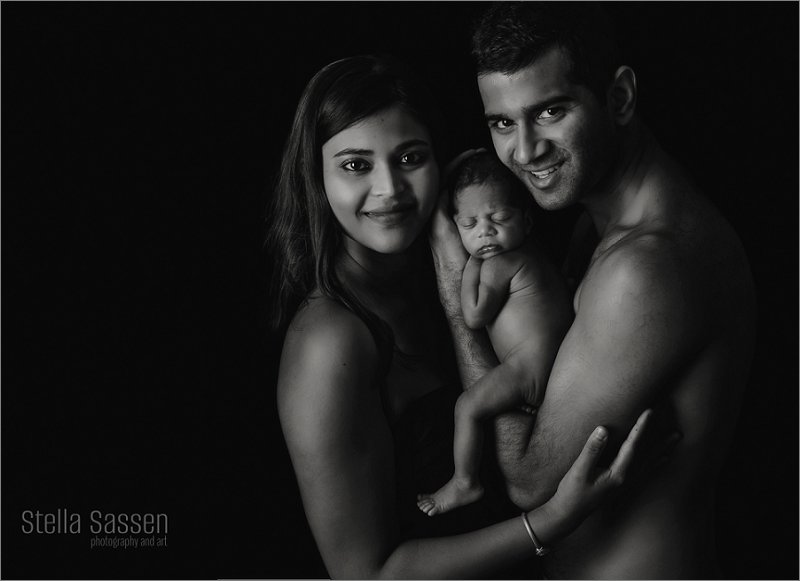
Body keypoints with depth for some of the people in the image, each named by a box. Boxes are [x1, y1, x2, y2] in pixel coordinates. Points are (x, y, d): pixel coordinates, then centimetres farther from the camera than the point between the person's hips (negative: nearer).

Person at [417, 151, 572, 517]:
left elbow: (474, 316, -13)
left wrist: (471, 264, -8)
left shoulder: (498, 265, -15)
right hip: (558, 359, 11)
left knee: (468, 406, -6)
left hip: (532, 367, -11)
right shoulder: (526, 251, 16)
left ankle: (464, 484, 6)